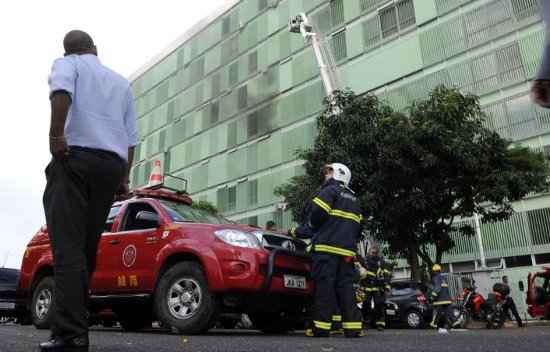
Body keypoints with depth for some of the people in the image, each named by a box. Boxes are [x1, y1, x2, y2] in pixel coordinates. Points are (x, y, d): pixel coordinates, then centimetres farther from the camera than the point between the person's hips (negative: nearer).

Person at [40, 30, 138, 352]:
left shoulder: (67, 63, 13)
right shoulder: (122, 82, 28)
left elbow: (62, 91, -14)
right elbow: (131, 138, 20)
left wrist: (56, 135, -16)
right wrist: (124, 178, 20)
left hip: (76, 158, -5)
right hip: (113, 165, 5)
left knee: (68, 247, -12)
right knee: (87, 249, 8)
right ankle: (75, 325, 10)